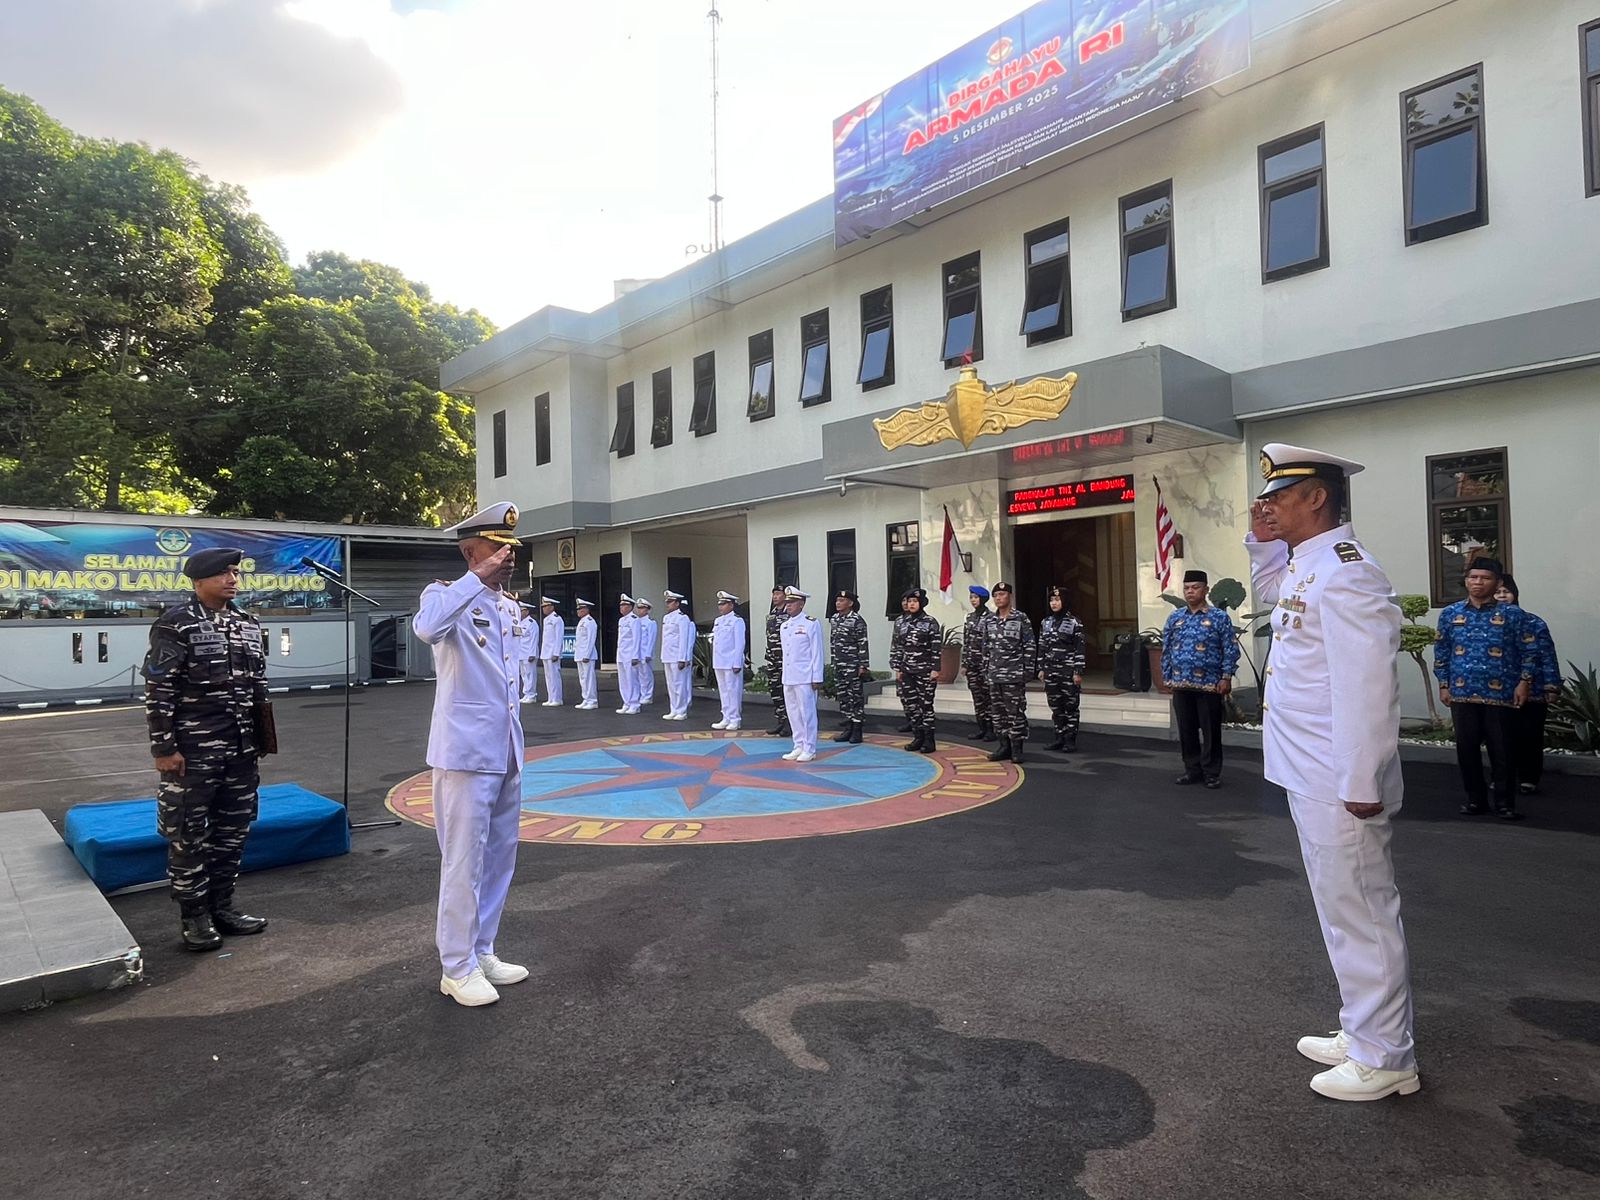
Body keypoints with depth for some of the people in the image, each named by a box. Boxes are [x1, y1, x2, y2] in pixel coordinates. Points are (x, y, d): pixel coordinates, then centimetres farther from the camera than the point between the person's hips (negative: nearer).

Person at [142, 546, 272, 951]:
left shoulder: (248, 623, 9)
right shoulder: (175, 625, -10)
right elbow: (158, 692, -11)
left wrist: (262, 735, 15)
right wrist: (163, 748, -14)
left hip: (242, 748, 6)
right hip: (193, 750, -6)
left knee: (233, 829, 12)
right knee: (189, 833, 4)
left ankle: (221, 906, 25)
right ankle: (194, 916, 16)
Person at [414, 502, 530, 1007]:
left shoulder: (509, 607, 13)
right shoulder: (447, 597, -9)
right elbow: (427, 628, -35)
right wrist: (478, 577, -30)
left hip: (506, 752, 8)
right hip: (466, 752, -8)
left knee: (499, 856, 15)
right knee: (464, 860, 0)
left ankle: (482, 951, 29)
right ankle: (457, 967, 14)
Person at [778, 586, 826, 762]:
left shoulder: (812, 623, -7)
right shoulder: (784, 626, 13)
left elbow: (817, 652, -9)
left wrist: (817, 678, -11)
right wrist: (785, 675, 15)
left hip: (805, 678, -7)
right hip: (788, 678, 7)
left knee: (807, 712, -1)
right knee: (792, 712, 11)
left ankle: (809, 749, 7)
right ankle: (799, 746, 21)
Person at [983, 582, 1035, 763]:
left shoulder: (1021, 618, -3)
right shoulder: (989, 620, 10)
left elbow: (1030, 646, -4)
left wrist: (1029, 670, -8)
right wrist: (986, 668, 13)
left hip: (1014, 674, -5)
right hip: (995, 675, 5)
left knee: (1016, 711, -3)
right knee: (998, 711, 9)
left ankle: (1017, 748, 4)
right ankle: (1004, 746, 18)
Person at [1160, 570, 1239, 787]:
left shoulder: (1219, 617, -2)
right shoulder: (1175, 618, 10)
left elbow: (1231, 649, -4)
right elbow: (1166, 649, 13)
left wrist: (1226, 677, -10)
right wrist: (1167, 677, 8)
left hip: (1209, 684, -4)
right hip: (1181, 684, 4)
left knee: (1210, 731, 1)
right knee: (1186, 730, 10)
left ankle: (1212, 773, 12)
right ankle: (1192, 769, 21)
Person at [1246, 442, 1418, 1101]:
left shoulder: (1344, 572, -20)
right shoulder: (1305, 564, 10)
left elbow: (1368, 683, -25)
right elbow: (1272, 594, 34)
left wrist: (1362, 784, -24)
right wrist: (1264, 543, 15)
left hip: (1337, 785, -10)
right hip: (1311, 776, 10)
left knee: (1358, 913, 3)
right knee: (1346, 910, 20)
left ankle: (1384, 1059, 18)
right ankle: (1363, 1033, 35)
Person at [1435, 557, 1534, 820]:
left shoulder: (1511, 614, 1)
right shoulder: (1450, 614, 7)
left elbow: (1528, 651, 3)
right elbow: (1441, 652, 11)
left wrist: (1524, 682, -5)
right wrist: (1443, 685, 7)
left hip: (1500, 694, -2)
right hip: (1462, 694, 2)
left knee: (1502, 750, 2)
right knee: (1466, 749, 7)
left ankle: (1505, 803, 13)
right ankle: (1476, 799, 20)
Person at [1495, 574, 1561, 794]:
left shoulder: (1534, 624, -1)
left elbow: (1548, 658, 0)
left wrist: (1551, 688, -5)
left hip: (1532, 694, 0)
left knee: (1530, 737, 3)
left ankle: (1529, 779, 16)